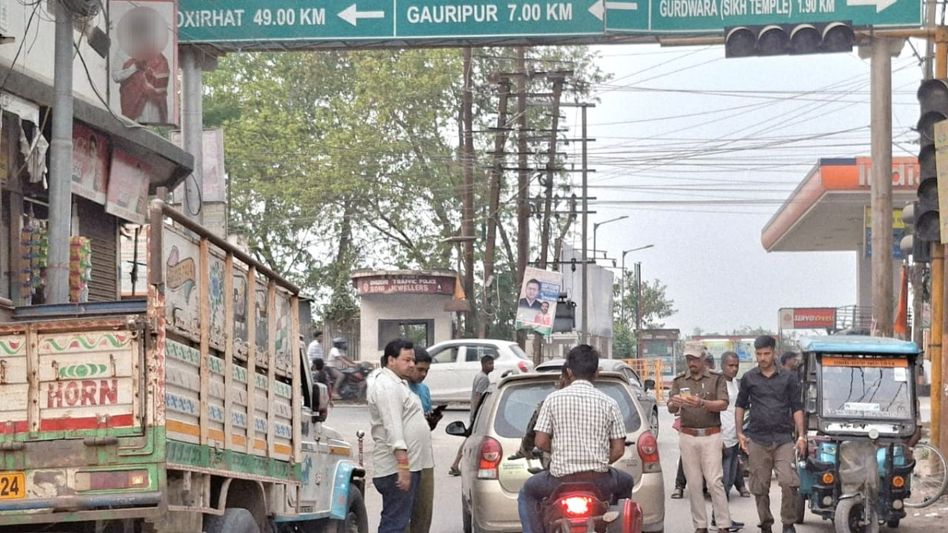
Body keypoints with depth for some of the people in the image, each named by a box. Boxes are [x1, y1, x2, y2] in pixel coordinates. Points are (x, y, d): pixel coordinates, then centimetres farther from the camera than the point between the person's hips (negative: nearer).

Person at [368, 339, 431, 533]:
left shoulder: (398, 384, 21)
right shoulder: (386, 386, -14)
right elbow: (393, 427, -23)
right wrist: (403, 463, -28)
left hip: (407, 466, 11)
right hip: (397, 469, -11)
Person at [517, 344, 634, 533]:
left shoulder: (553, 399, -3)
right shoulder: (609, 404, 0)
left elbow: (540, 442, -3)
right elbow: (619, 450, 0)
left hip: (561, 477, -1)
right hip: (599, 479, 2)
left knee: (527, 493, 27)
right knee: (626, 483, 34)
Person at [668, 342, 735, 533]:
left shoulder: (716, 379, 4)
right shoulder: (679, 381, 11)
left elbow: (723, 404, -8)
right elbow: (671, 409, 3)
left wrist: (702, 403, -26)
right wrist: (674, 404, -22)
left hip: (710, 436, -3)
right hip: (687, 436, 3)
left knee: (714, 481, -8)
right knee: (693, 483, 2)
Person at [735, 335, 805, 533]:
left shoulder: (789, 378, 6)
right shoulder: (749, 378, 8)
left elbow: (797, 407, 7)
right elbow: (740, 405, 16)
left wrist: (801, 435, -2)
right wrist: (739, 433, 6)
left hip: (783, 439, -1)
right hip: (757, 440, 1)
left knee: (789, 481, -15)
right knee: (760, 487, 4)